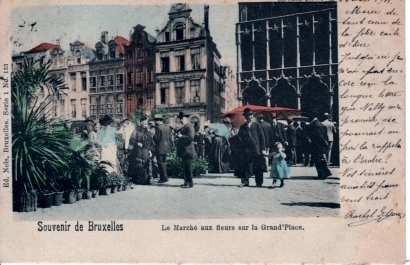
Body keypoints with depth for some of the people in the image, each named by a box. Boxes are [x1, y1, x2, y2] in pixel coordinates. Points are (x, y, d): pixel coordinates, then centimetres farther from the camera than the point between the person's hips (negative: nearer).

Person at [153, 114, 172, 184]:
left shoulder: (158, 127, -15)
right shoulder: (167, 127, 9)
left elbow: (157, 138, -19)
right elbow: (170, 138, 11)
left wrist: (153, 137, -1)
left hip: (160, 148, -8)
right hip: (166, 148, 8)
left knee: (161, 163, -1)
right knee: (163, 163, 17)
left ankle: (164, 178, -1)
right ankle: (163, 177, 23)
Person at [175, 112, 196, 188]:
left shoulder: (189, 127, -11)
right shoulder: (183, 127, 20)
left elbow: (190, 137, -21)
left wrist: (181, 136, -15)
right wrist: (178, 135, 7)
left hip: (187, 151, -10)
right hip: (183, 151, 10)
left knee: (188, 167, -7)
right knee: (184, 167, 12)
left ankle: (189, 183, -2)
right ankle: (186, 182, 18)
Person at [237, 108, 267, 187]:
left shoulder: (256, 124, 2)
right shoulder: (243, 126, 10)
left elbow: (262, 137, 0)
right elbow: (240, 136, 16)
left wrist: (263, 149, -5)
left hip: (257, 149, -2)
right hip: (247, 149, 2)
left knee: (258, 167, 2)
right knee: (245, 166, 1)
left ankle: (259, 183, 10)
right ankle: (245, 181, 9)